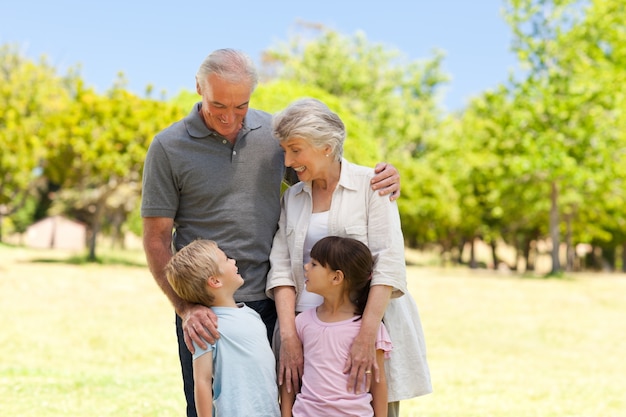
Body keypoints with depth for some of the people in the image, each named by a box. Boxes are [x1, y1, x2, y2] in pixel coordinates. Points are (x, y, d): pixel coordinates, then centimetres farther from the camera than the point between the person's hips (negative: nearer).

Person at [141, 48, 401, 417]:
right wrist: (185, 308, -16)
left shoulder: (273, 132, 5)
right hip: (205, 312, -2)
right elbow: (157, 239, -3)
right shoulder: (168, 147, -3)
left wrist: (382, 180, -4)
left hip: (270, 303, 3)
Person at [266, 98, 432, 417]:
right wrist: (288, 336, -9)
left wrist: (366, 336, -19)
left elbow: (388, 265, -10)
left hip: (368, 323, -3)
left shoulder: (369, 184, -2)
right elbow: (281, 269, 5)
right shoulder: (292, 197, 12)